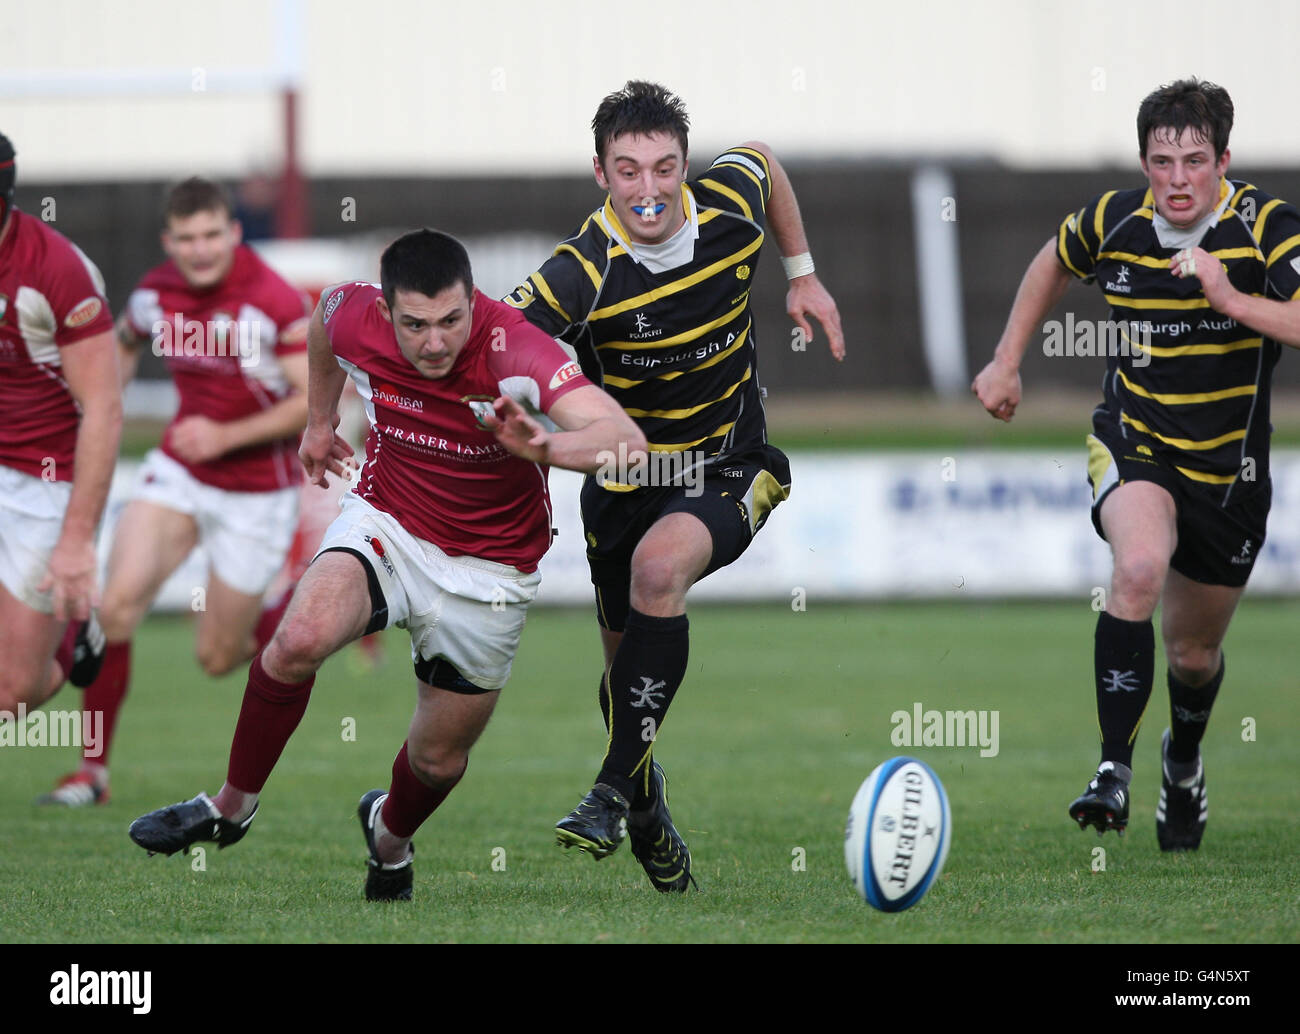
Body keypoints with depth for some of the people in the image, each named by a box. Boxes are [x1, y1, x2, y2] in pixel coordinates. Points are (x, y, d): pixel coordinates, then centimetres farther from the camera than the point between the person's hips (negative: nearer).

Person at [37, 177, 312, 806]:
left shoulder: (277, 303, -20)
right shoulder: (154, 293, -4)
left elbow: (315, 401, -19)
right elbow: (124, 345, 20)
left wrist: (226, 435, -25)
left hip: (257, 489, -4)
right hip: (178, 471, 4)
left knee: (218, 658, 4)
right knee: (117, 603, -18)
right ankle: (93, 768, -7)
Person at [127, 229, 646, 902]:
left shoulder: (513, 348, -31)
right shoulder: (354, 319, -18)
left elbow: (626, 440, -42)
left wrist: (542, 447, -61)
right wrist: (319, 419, 22)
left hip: (487, 571, -1)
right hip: (386, 525, 1)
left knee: (439, 760, 10)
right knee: (300, 639, -29)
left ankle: (391, 838, 47)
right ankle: (232, 808, -7)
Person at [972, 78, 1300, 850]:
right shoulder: (1114, 221, -9)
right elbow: (1055, 263, 15)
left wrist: (1232, 300, -39)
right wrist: (1008, 361, 13)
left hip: (1228, 463, 0)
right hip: (1135, 438, 0)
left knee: (1194, 651, 14)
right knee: (1140, 568, -32)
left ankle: (1184, 759, 48)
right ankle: (1115, 770, -27)